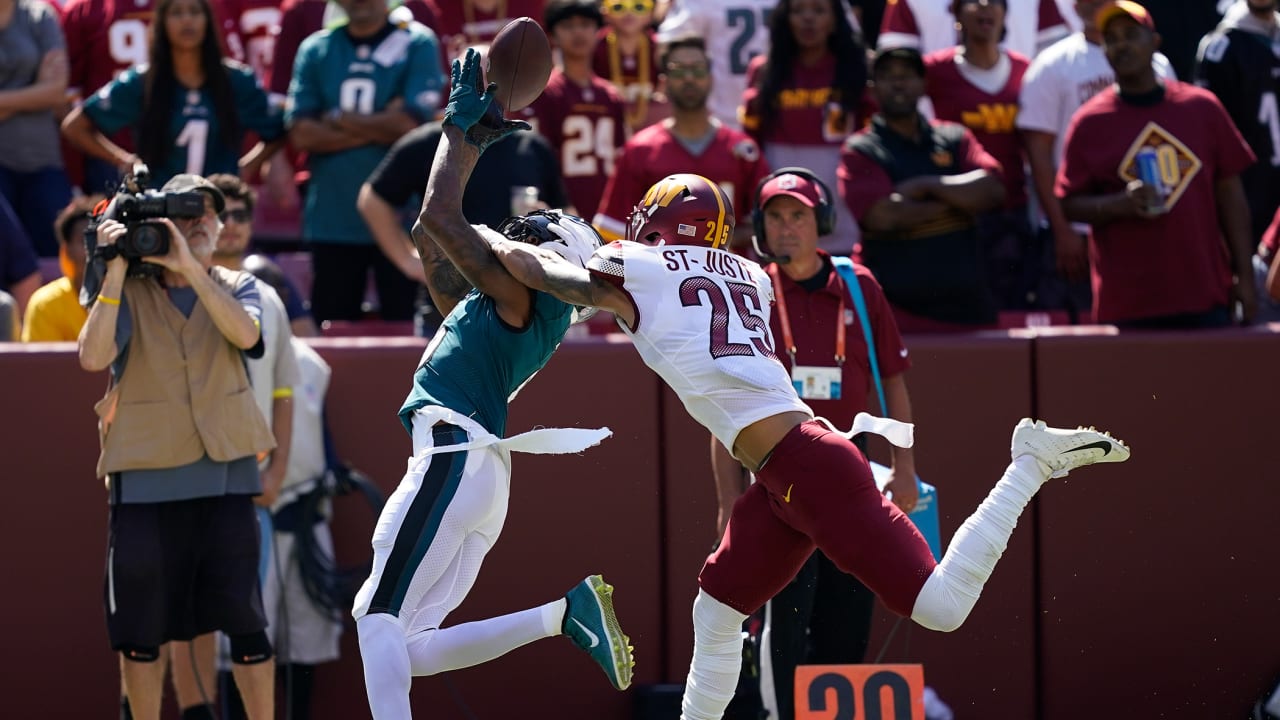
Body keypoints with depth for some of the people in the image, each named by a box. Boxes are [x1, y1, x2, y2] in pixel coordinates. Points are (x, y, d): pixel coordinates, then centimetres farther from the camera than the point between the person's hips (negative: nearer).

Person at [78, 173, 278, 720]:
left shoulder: (235, 288, 8)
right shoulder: (129, 294, 3)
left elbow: (245, 333, -15)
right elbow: (93, 357, -15)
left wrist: (188, 267, -20)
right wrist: (116, 271, -17)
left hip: (224, 475, 0)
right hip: (145, 479, 0)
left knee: (242, 617, -4)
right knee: (140, 624, 4)